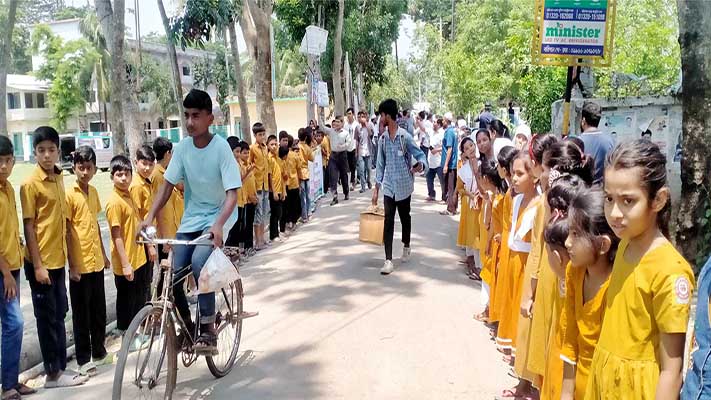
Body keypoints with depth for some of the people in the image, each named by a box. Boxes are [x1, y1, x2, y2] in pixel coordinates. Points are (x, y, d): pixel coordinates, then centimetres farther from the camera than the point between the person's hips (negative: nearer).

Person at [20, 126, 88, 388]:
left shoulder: (58, 180, 8)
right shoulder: (30, 184, -12)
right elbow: (28, 227, -13)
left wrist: (71, 259, 14)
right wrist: (38, 265, -16)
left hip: (58, 261, 7)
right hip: (42, 263, -7)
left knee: (58, 317, 13)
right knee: (47, 319, 2)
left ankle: (60, 368, 23)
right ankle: (53, 374, 13)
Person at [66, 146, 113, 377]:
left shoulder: (93, 192, 9)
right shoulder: (70, 195, -10)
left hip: (96, 261, 6)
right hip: (80, 263, -6)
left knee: (99, 310, 14)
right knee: (82, 313, 4)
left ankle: (99, 352, 28)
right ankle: (83, 359, 15)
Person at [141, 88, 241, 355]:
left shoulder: (221, 147, -16)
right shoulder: (183, 147, -3)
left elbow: (232, 194, -21)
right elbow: (167, 185, 0)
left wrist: (218, 224, -37)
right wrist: (149, 217, -13)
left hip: (217, 218, -5)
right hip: (190, 220, 5)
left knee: (199, 261, -29)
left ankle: (208, 328, -16)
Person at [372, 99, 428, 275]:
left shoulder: (405, 137, -12)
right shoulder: (382, 139, 3)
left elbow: (421, 156, -9)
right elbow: (381, 164, 8)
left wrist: (420, 165, -34)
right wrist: (376, 187, 7)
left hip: (404, 185, -3)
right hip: (388, 186, 3)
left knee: (405, 217, 16)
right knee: (388, 221, -4)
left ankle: (406, 247, 41)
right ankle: (388, 260, -4)